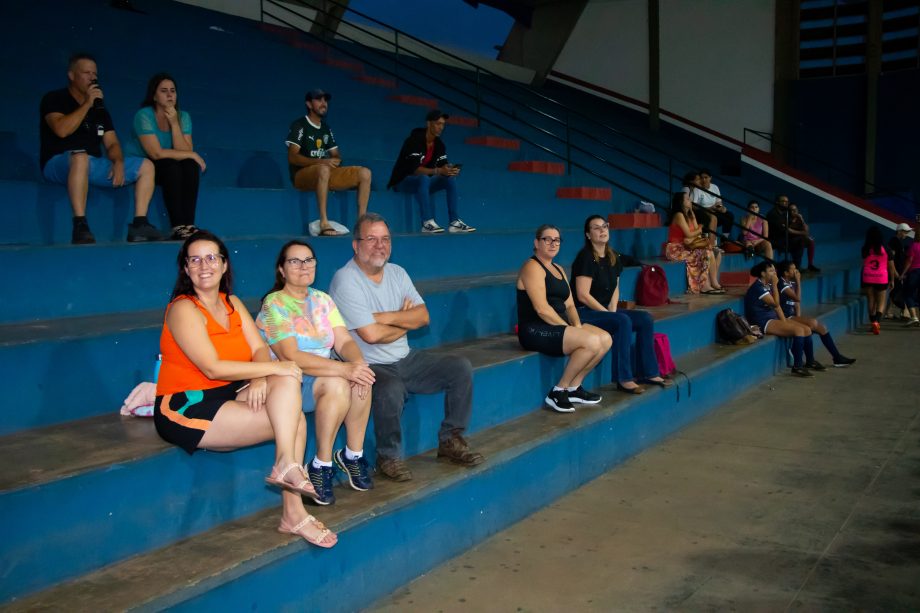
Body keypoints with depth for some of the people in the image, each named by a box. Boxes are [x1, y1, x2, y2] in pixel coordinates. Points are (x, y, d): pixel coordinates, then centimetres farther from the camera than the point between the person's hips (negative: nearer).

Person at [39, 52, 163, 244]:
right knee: (81, 157, -42)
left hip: (93, 166, 7)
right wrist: (87, 103, -12)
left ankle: (139, 225, -15)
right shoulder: (54, 99, 2)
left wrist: (118, 162, -11)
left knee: (146, 166, -3)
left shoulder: (99, 108, 19)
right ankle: (80, 227, -43)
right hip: (59, 164, -6)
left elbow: (112, 143, 12)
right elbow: (61, 130, -18)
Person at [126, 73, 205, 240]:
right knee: (172, 167, -32)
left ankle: (189, 225, -31)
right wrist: (192, 155, -18)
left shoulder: (183, 117, 1)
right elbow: (156, 153, -24)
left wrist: (174, 124, -21)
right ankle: (178, 228, -36)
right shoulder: (144, 116, -15)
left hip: (171, 169, 5)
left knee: (191, 167, -24)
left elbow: (184, 151, -13)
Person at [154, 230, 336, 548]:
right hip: (186, 408, -7)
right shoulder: (184, 309, -11)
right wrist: (274, 368, -18)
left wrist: (261, 379, -19)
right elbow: (213, 367, -20)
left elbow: (260, 349, 3)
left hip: (227, 397, 7)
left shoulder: (232, 303, 12)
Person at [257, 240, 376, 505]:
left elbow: (345, 341, -1)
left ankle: (353, 454, -8)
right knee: (337, 384, -32)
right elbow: (291, 357, -23)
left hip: (325, 372, 6)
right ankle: (321, 465, -18)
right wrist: (344, 368, -31)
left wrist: (358, 362, -25)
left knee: (362, 378, -24)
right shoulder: (274, 304, -11)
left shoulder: (322, 300, 9)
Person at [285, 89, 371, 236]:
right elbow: (292, 157, -14)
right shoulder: (299, 125, -3)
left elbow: (336, 155, 19)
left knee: (365, 173, -9)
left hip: (326, 172, 7)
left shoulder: (326, 128, 19)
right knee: (324, 169, -42)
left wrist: (336, 160, -8)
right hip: (302, 174, -7)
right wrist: (321, 161, -24)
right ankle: (324, 223, -46)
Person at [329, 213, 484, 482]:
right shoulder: (345, 280, -15)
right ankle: (389, 457, -13)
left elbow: (423, 316, 0)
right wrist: (405, 321, -5)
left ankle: (451, 440, 10)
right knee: (391, 390, -38)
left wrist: (387, 317, -16)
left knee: (461, 367, -2)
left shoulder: (397, 272, 9)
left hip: (405, 359, 8)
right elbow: (371, 334, -22)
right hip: (368, 366, -8)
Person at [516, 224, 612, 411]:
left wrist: (577, 325, -5)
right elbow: (541, 309, -17)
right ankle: (558, 392, -13)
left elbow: (569, 305, 15)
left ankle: (574, 388, 0)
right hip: (535, 330, -9)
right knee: (592, 342, -25)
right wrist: (569, 329, -17)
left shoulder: (558, 269, 21)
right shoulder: (532, 267, -8)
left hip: (558, 325, 9)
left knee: (605, 339, -7)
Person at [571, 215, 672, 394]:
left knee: (645, 319, -6)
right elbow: (583, 295, -19)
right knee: (623, 321, -30)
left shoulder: (614, 257, 10)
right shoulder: (586, 257, -15)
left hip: (604, 309, 9)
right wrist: (608, 313, -15)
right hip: (584, 313, -8)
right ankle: (624, 379, -25)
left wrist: (612, 310, 0)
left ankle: (648, 373, 1)